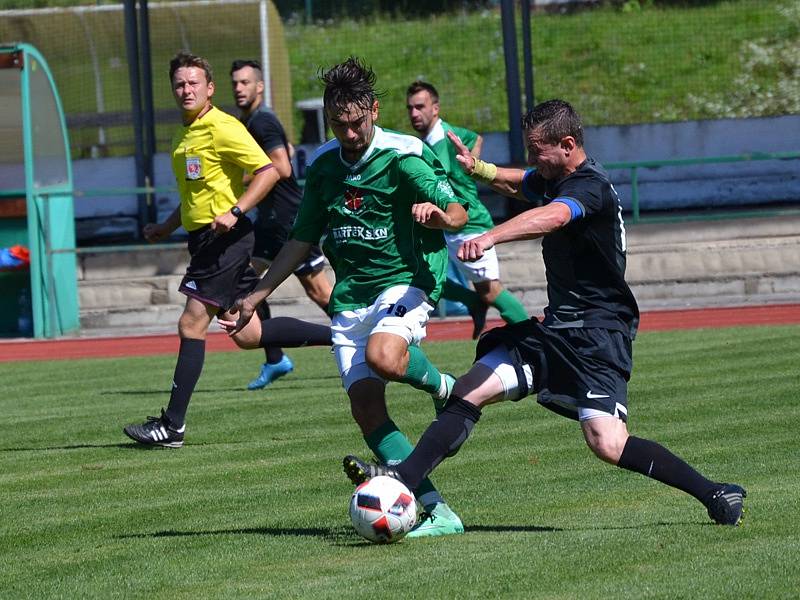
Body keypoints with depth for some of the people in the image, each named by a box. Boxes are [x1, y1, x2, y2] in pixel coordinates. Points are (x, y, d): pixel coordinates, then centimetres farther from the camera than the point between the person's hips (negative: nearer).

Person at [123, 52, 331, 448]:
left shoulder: (222, 129, -12)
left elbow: (268, 172, -19)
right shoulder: (184, 136, 17)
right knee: (248, 335, 8)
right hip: (205, 239, 10)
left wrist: (234, 213, -26)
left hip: (225, 238, -10)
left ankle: (173, 425, -8)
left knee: (192, 324, -10)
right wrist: (166, 228, 20)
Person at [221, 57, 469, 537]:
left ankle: (443, 386, -2)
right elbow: (302, 241, 21)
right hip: (351, 298, 6)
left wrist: (440, 214, -40)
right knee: (366, 407, -9)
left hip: (405, 282, -6)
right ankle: (438, 512, -8)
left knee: (382, 356, -37)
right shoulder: (323, 165, 11)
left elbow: (458, 213, -16)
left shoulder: (403, 157, -8)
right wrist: (256, 297, 20)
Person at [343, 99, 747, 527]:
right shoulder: (552, 179, 10)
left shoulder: (590, 187, -19)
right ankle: (404, 478, -6)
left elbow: (550, 218, -40)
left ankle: (716, 494, -6)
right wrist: (477, 169, 10)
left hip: (598, 332, -9)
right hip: (556, 327, 9)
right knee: (468, 392, -3)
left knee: (608, 445, -19)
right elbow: (516, 184, 33)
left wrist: (490, 237, -56)